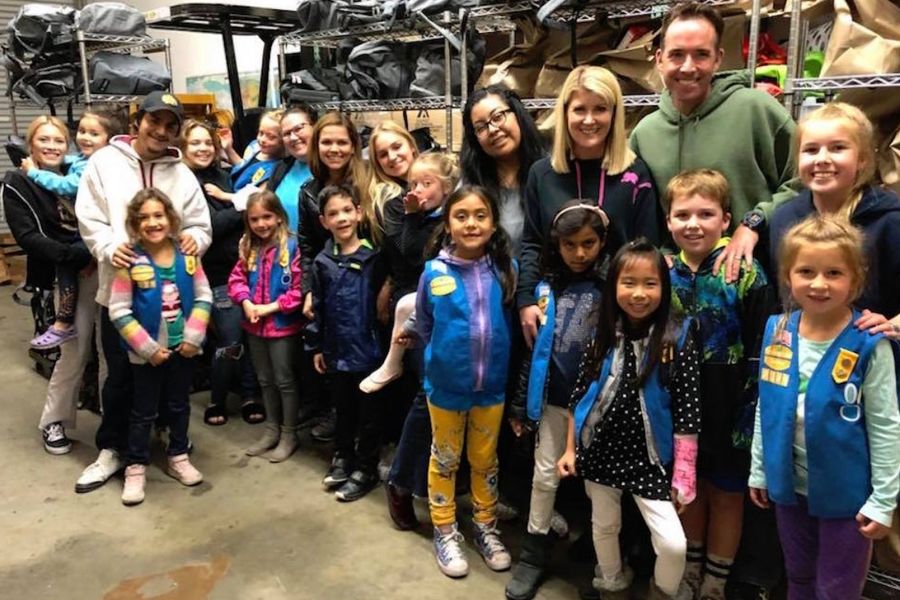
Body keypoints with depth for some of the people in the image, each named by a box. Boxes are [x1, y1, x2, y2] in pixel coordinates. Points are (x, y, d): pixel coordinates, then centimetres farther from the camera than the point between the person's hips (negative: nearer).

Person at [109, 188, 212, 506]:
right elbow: (119, 311, -14)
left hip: (183, 347, 3)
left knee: (179, 405, 18)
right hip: (148, 352, -3)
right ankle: (135, 467, 25)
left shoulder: (187, 256, -5)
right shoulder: (130, 262, -14)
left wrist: (193, 337, -11)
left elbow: (204, 297, -1)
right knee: (144, 411, 10)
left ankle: (178, 457, 35)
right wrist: (147, 347, -17)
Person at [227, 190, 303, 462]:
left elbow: (299, 289, -19)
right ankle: (272, 429, 34)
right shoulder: (249, 248, 6)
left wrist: (271, 307, -20)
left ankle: (289, 434, 21)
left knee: (285, 380, 7)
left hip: (283, 325, -7)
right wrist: (245, 302, -11)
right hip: (254, 326, 7)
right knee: (265, 379, 19)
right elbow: (236, 279, 7)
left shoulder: (292, 246, -16)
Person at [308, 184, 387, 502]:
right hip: (337, 350, 4)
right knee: (343, 409, 19)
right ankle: (343, 458, 37)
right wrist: (316, 346, 8)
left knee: (369, 413, 9)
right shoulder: (322, 262, 3)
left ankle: (365, 469, 23)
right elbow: (318, 307, 8)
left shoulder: (374, 257, -8)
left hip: (369, 349, -3)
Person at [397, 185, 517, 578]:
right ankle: (445, 533, 34)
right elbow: (423, 326, 3)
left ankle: (486, 528, 38)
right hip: (446, 385, -1)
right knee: (445, 458, 16)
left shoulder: (506, 269, -10)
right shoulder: (434, 272, -12)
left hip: (492, 384, 1)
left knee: (485, 459, 18)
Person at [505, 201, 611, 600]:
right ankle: (534, 554, 24)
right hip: (553, 396, 2)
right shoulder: (545, 288, 2)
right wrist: (520, 403, 6)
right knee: (545, 475, 10)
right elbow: (531, 349, 5)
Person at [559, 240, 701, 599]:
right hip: (601, 450, 3)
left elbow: (686, 414, -10)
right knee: (604, 525, 20)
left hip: (650, 459, -3)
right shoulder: (604, 336, -4)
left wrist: (683, 475, -10)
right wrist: (570, 448, 6)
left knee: (673, 543, -10)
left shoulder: (679, 340, -13)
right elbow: (580, 396, 5)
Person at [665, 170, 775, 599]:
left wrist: (749, 414, -15)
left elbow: (760, 354, -13)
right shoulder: (664, 272, -1)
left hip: (727, 410, -4)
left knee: (725, 493, 14)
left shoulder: (745, 274, -13)